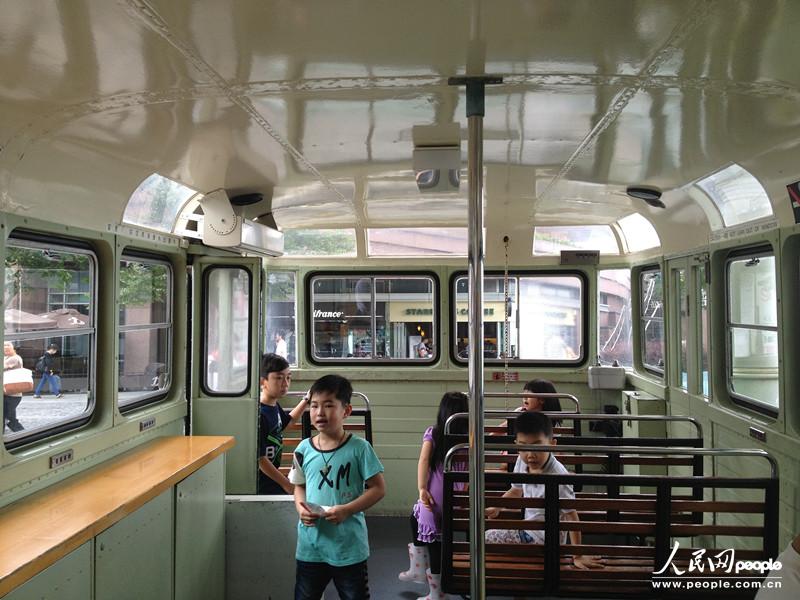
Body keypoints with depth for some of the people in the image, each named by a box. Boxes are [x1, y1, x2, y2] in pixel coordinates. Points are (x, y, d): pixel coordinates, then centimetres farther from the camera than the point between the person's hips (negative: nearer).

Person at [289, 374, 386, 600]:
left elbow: (378, 488, -9)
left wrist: (346, 510, -19)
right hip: (310, 545, 3)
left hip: (349, 546, -3)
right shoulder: (304, 449, -1)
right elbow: (299, 486, 12)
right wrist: (301, 508, -8)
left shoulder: (359, 448, -12)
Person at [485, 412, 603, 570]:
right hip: (530, 528, 7)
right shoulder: (522, 462, -9)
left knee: (485, 539, -11)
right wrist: (496, 508, 6)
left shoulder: (557, 477, -30)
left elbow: (572, 516, -23)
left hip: (544, 538, -7)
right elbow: (516, 490, 13)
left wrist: (578, 556, -22)